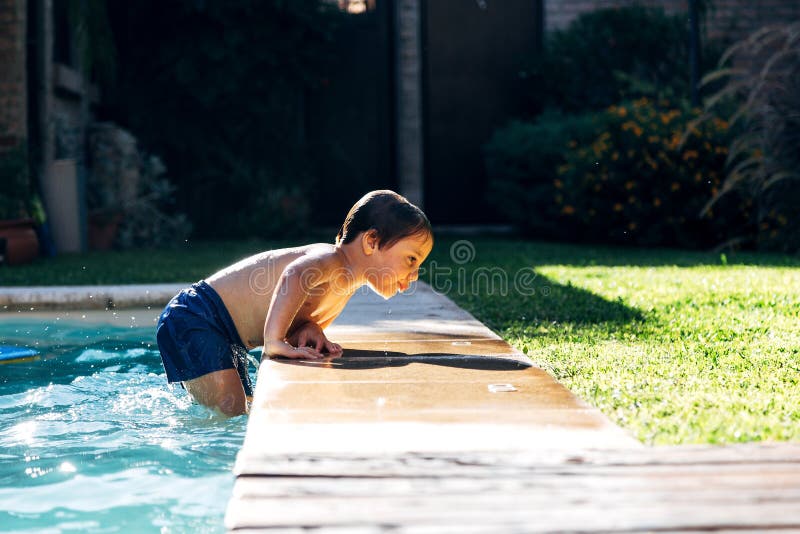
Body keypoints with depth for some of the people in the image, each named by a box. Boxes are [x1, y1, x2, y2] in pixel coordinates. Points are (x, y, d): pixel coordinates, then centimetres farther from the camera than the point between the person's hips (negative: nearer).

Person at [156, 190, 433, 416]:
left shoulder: (346, 285, 7)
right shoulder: (330, 259, -22)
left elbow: (288, 335, 10)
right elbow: (296, 275, -46)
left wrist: (309, 329, -13)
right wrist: (274, 341, -50)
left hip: (229, 341, 10)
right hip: (194, 322, -10)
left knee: (246, 412, 19)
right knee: (230, 412, -20)